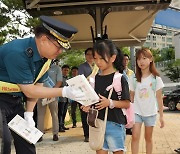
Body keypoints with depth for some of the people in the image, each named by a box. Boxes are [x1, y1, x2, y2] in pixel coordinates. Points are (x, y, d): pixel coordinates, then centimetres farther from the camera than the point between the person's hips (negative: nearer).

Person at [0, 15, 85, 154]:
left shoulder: (46, 56, -6)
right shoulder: (18, 53, -31)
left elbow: (37, 86, 4)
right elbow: (29, 91, -25)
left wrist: (29, 114, -1)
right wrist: (64, 92, -26)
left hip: (15, 100, 8)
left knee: (26, 141, 7)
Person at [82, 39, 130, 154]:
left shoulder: (120, 78, -8)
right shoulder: (95, 78, 7)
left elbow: (127, 104, -9)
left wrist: (109, 103, -22)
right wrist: (88, 106, -4)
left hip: (115, 124, -4)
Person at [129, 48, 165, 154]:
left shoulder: (156, 79, -5)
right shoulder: (134, 79, -1)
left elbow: (159, 98, -2)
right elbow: (131, 97, 5)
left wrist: (161, 116, -2)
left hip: (151, 112, -1)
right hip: (136, 112, 1)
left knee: (148, 138, 11)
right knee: (135, 137, -9)